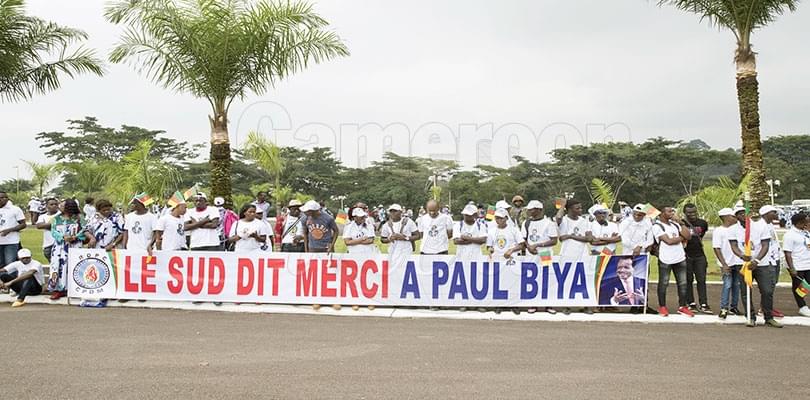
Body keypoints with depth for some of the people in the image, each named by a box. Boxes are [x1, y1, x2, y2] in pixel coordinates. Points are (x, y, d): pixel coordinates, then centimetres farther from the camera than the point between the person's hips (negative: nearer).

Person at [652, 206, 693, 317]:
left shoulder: (675, 224, 13)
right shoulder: (657, 226, -8)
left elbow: (688, 236, 5)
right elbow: (669, 241, -16)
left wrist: (681, 223, -1)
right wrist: (682, 238, -1)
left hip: (680, 258, 6)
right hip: (665, 260, -6)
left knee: (682, 283, 7)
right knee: (663, 283, 4)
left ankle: (682, 306, 16)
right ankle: (662, 307, 15)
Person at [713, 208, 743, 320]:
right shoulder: (718, 231, -7)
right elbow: (716, 249, -10)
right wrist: (724, 264, -15)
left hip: (739, 262, 5)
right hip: (727, 264, -5)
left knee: (737, 285, 9)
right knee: (727, 285, -8)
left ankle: (733, 306, 20)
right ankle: (723, 309, -3)